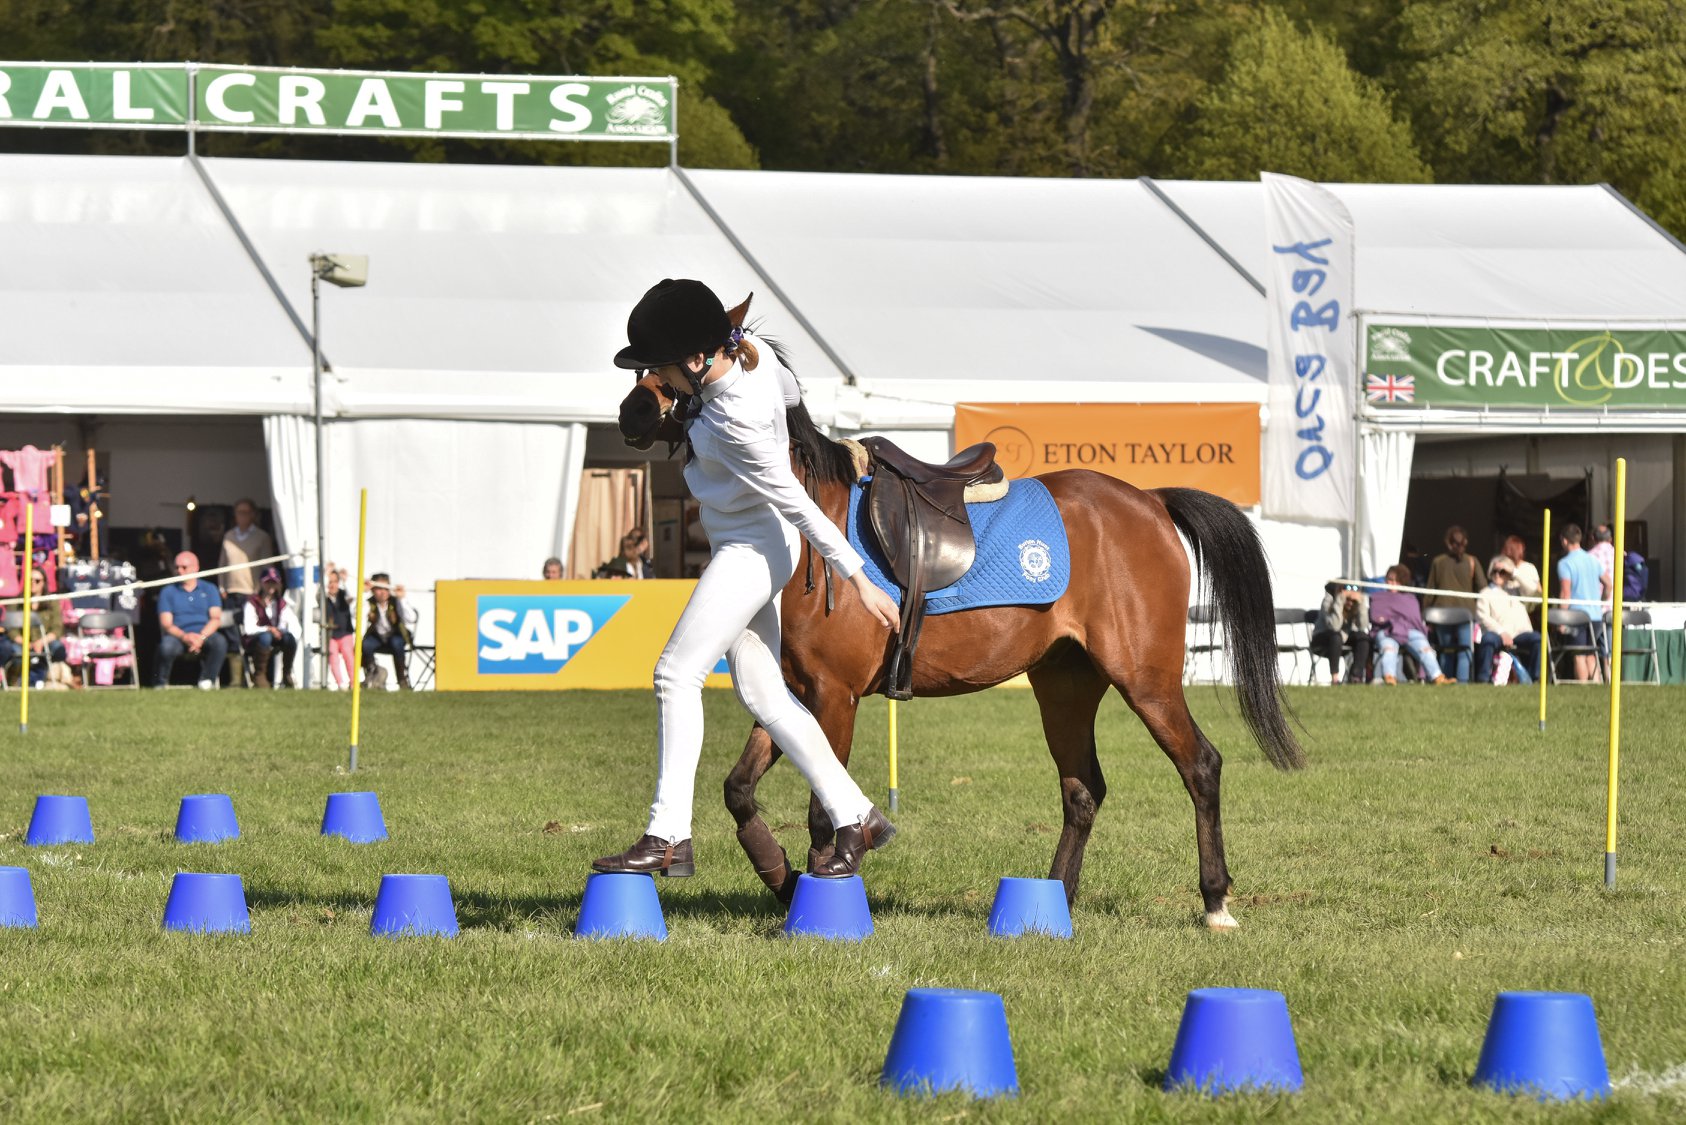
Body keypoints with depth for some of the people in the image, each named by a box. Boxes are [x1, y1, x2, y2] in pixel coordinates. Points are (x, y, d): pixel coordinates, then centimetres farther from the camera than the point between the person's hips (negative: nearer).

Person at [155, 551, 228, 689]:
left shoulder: (208, 590, 14)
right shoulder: (168, 592, 11)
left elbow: (216, 619, 1)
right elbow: (166, 624, 0)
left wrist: (201, 637, -18)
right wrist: (185, 636, -19)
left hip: (204, 635, 1)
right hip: (178, 636, -1)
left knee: (220, 641, -32)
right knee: (167, 645, -36)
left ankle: (207, 681, -17)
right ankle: (161, 682, -12)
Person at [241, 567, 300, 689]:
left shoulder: (281, 603, 10)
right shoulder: (252, 603, -2)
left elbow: (295, 626, 0)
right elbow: (249, 628, -14)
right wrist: (268, 629, -27)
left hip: (277, 639, 4)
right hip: (255, 642, -4)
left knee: (290, 637, -28)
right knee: (265, 637, -38)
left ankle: (287, 674, -14)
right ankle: (259, 675, -24)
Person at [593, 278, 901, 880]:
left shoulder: (734, 423, -30)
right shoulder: (754, 351, -7)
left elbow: (797, 505, -25)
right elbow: (792, 393, 15)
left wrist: (859, 581, -20)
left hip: (750, 551, -10)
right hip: (748, 545, 10)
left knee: (677, 674, -10)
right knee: (761, 690, 10)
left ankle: (668, 837, -10)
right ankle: (855, 816, 14)